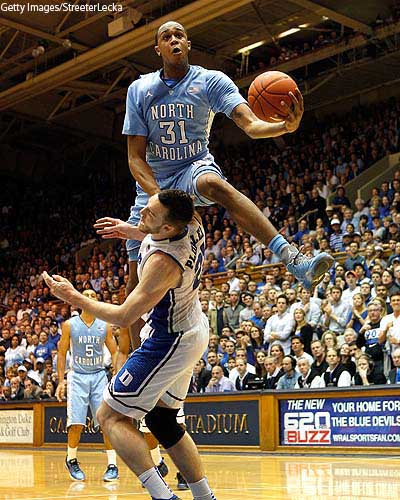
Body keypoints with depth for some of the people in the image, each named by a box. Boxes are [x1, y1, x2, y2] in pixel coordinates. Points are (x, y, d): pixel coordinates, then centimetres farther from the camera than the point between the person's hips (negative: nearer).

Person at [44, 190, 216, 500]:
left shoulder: (163, 262, -32)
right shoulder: (191, 221, -9)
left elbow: (124, 317, -23)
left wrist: (74, 297, -12)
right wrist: (134, 232, 10)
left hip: (170, 342, -9)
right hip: (194, 329, 9)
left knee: (110, 416, -1)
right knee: (161, 420, 19)